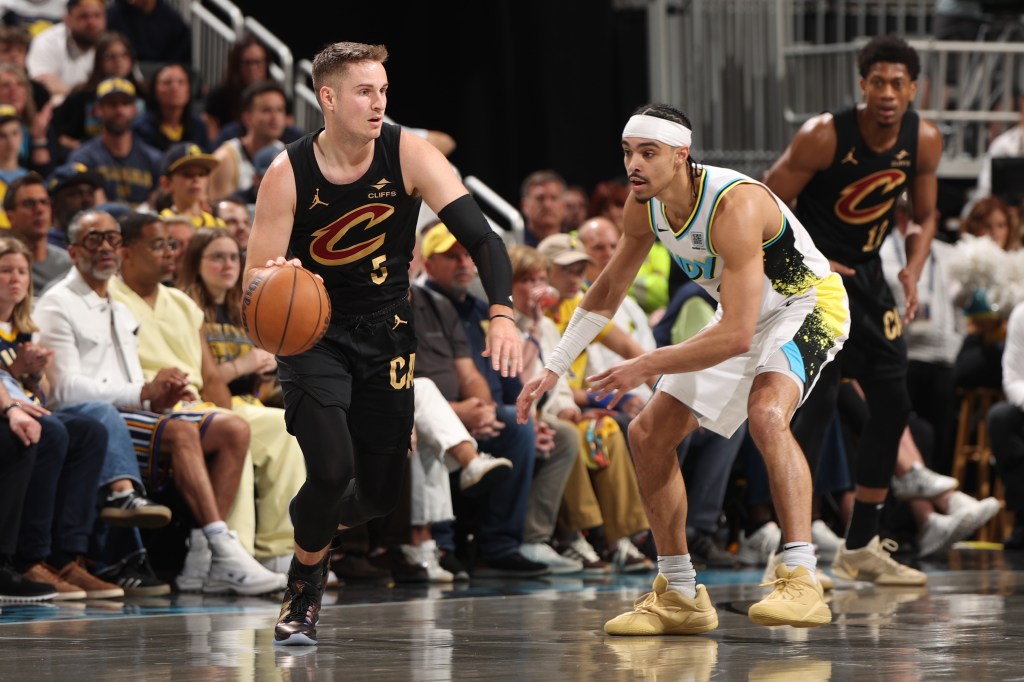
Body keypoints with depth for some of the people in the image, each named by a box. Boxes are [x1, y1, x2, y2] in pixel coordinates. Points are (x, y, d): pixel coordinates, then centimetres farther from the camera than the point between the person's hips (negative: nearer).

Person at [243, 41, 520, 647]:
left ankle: (313, 521, 40)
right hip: (314, 333, -2)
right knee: (333, 469, -21)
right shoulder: (288, 175, -17)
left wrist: (503, 313, -37)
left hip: (386, 332, 3)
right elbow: (255, 281, -14)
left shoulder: (409, 154, -16)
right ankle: (303, 597, 4)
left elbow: (482, 238, -21)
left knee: (378, 495, 4)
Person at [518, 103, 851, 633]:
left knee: (766, 412, -37)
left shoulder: (735, 205, -35)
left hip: (806, 306, -9)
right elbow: (610, 286, 9)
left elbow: (736, 336, -38)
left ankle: (801, 582, -37)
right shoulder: (644, 204, -10)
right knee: (648, 435, 5)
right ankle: (680, 599, 15)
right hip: (743, 316, 9)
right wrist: (554, 368, 6)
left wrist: (648, 367, -30)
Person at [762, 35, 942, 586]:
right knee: (817, 404, -18)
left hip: (867, 273, 7)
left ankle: (860, 548, 18)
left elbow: (924, 217, 10)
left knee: (893, 407, 6)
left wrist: (913, 271, -8)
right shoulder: (824, 136, -22)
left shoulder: (924, 141, -5)